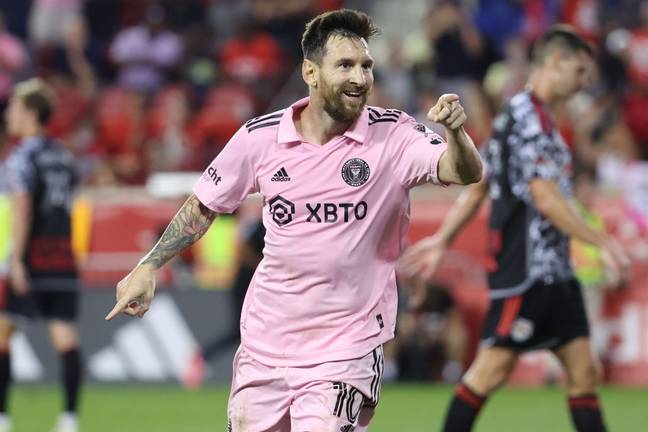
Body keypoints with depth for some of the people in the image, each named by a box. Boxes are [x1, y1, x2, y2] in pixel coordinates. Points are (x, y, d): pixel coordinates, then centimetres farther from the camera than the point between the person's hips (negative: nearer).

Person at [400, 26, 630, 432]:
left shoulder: (527, 115, 17)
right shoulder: (528, 117, -14)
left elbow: (477, 188, 22)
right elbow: (546, 199, -21)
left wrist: (443, 239, 25)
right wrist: (603, 243, -18)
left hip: (554, 269, 10)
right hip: (526, 269, -10)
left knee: (584, 370, 4)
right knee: (493, 367, -6)